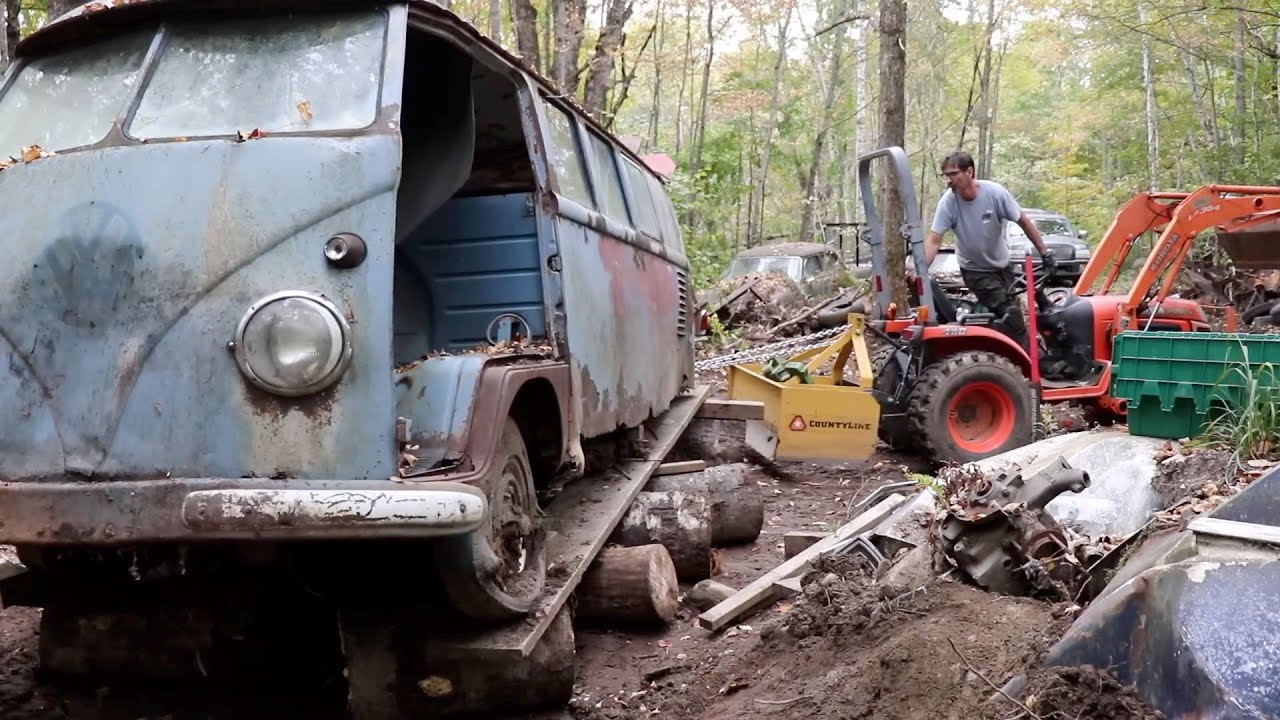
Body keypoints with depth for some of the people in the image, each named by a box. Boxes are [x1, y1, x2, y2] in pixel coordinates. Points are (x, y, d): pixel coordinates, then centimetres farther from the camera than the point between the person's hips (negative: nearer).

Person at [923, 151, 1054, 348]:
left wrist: (1045, 254, -8)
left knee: (1013, 312, 12)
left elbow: (1024, 222, -10)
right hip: (975, 270, -3)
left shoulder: (995, 192, -20)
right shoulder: (948, 202, -22)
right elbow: (934, 240, -23)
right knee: (1010, 314, -16)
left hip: (1001, 266, 3)